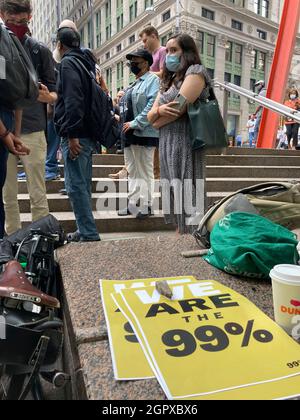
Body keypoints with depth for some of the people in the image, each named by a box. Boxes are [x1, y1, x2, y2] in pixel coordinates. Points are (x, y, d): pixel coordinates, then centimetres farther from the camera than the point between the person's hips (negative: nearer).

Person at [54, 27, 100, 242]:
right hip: (88, 133, 9)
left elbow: (72, 100, -19)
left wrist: (72, 134, -21)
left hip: (76, 136, -9)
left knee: (76, 186, -7)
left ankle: (89, 234, -3)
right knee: (83, 184, 13)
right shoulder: (86, 61, 21)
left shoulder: (68, 63, -6)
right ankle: (86, 231, 21)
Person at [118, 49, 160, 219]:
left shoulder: (152, 80, -5)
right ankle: (133, 205, 19)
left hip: (144, 134, -9)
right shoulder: (135, 83, 22)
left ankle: (146, 207, 5)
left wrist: (136, 123, -19)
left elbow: (152, 105, -18)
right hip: (130, 134, 9)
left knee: (145, 172, -3)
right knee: (132, 172, 11)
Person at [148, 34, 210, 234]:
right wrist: (159, 110, -10)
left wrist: (157, 122, 3)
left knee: (187, 193, -9)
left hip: (186, 142, -8)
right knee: (175, 194, 8)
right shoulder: (169, 81, 23)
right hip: (167, 144, 8)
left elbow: (179, 107, -15)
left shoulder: (195, 71, -1)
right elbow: (151, 115, 14)